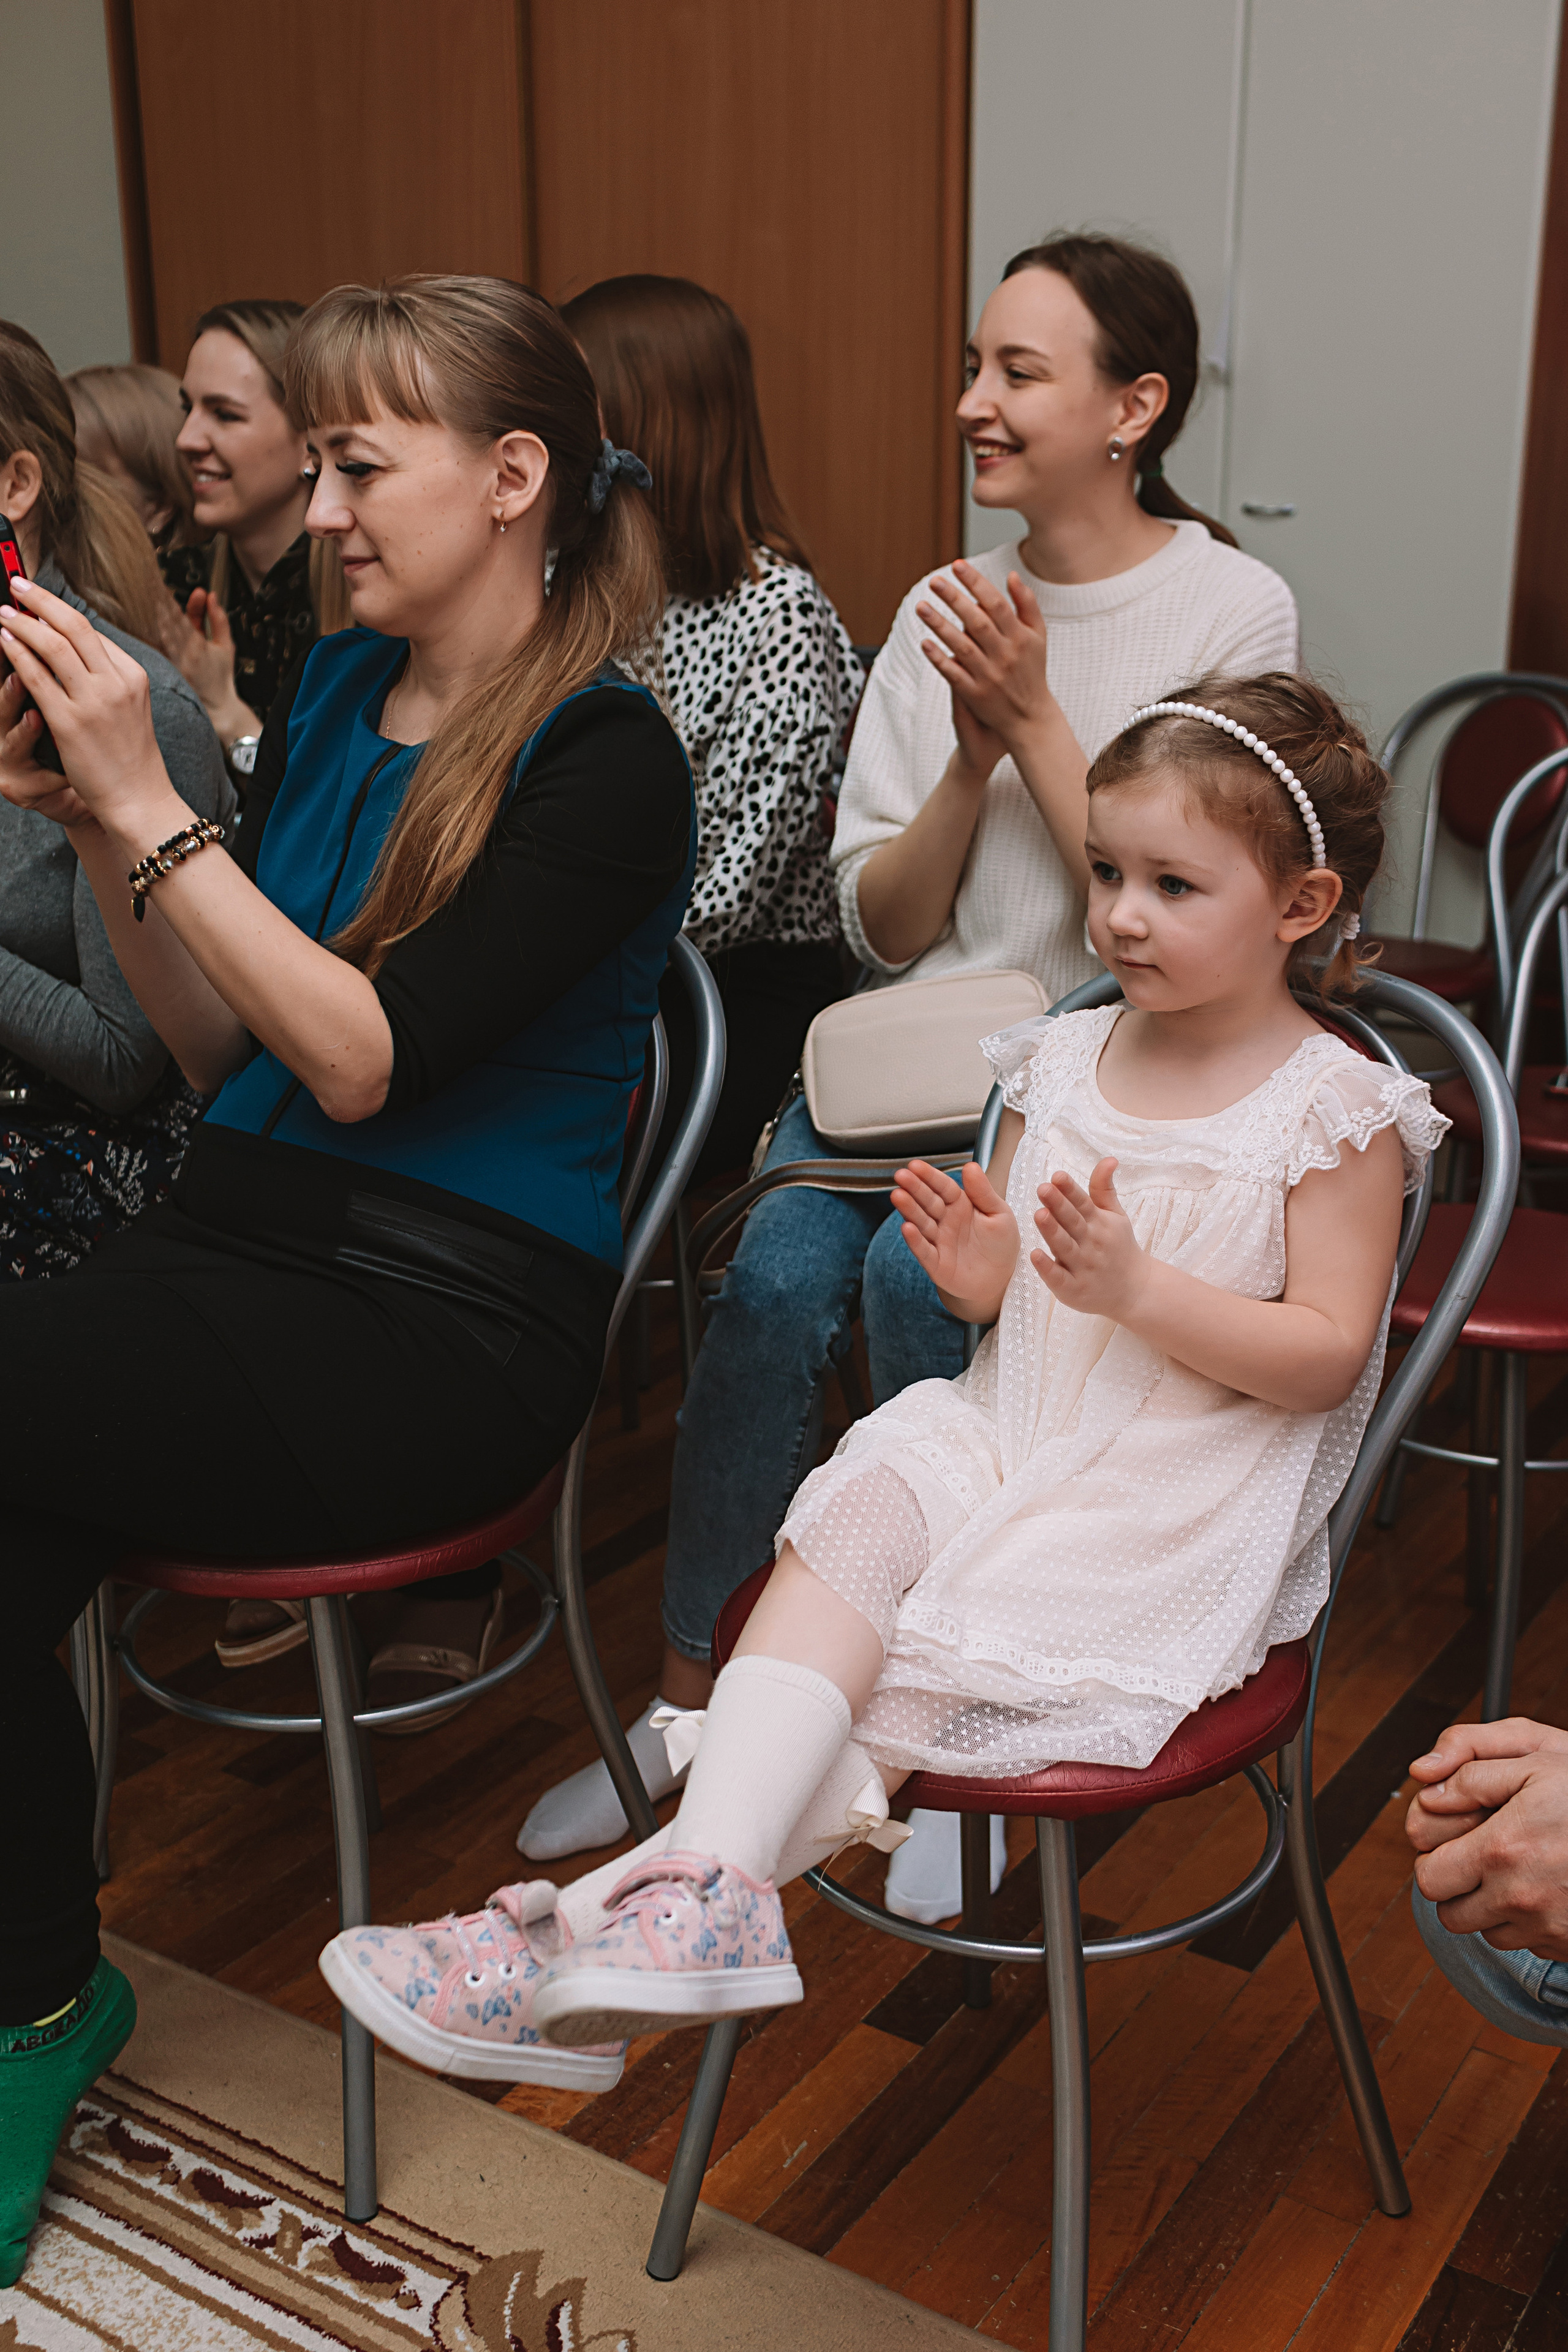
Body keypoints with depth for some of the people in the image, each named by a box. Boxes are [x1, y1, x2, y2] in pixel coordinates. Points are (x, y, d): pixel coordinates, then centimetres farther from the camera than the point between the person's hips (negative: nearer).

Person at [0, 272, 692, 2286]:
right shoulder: (341, 684, 13)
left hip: (445, 1322, -5)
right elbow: (220, 1054, 14)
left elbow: (369, 1060, -16)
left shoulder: (603, 758, -8)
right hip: (243, 1248, 6)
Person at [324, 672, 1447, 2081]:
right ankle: (712, 1886, -35)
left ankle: (662, 1895, -24)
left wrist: (1135, 1287, -24)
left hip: (1192, 1506, -5)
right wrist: (980, 1265, -11)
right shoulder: (1066, 1061, 9)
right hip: (1008, 1434, 5)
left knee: (953, 1635, -25)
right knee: (852, 1516, -24)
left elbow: (1325, 1355, -12)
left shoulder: (1339, 1111, -7)